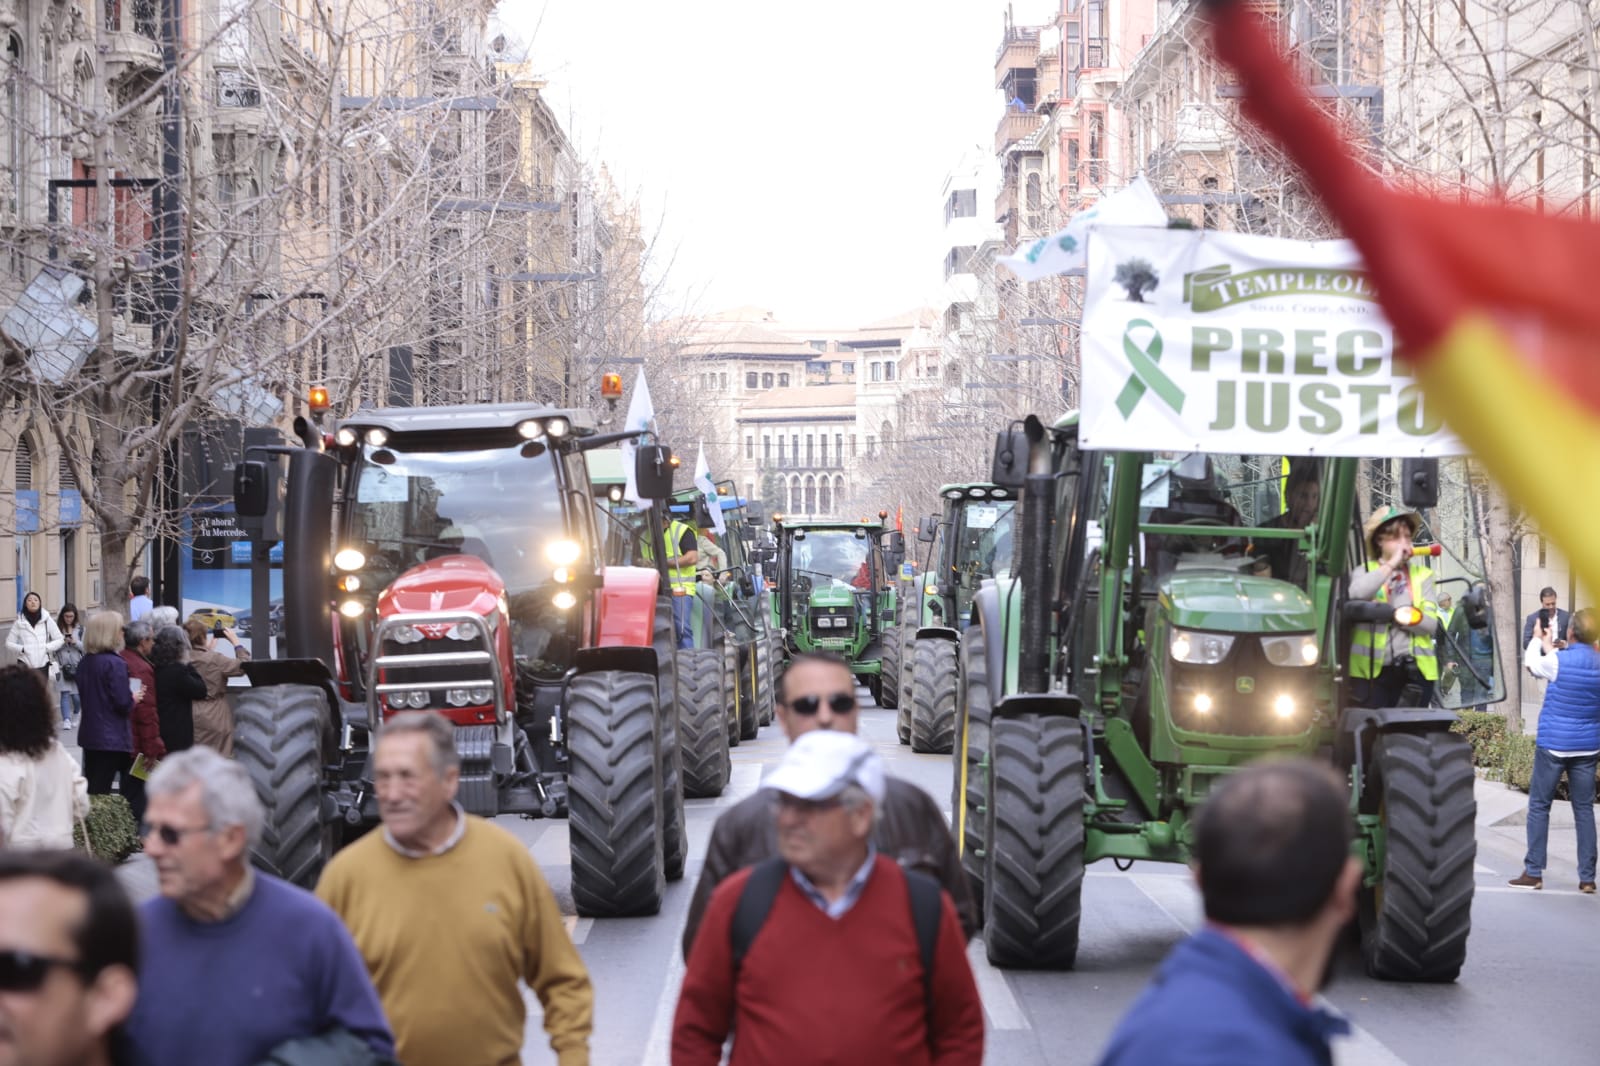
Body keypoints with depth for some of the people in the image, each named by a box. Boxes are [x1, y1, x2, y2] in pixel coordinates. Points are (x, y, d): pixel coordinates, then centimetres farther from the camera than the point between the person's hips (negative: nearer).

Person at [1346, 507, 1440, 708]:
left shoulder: (1422, 575, 14)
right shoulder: (1365, 571, 8)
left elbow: (1431, 623, 2)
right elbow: (1358, 593, -19)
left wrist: (1395, 614, -10)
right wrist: (1391, 564, -10)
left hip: (1415, 669, 2)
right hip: (1374, 669, -2)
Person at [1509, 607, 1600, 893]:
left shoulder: (1559, 661, -16)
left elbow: (1532, 664, 5)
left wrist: (1537, 639, 24)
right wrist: (1550, 647, 29)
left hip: (1553, 746, -4)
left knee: (1539, 806, 6)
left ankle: (1533, 872, 5)